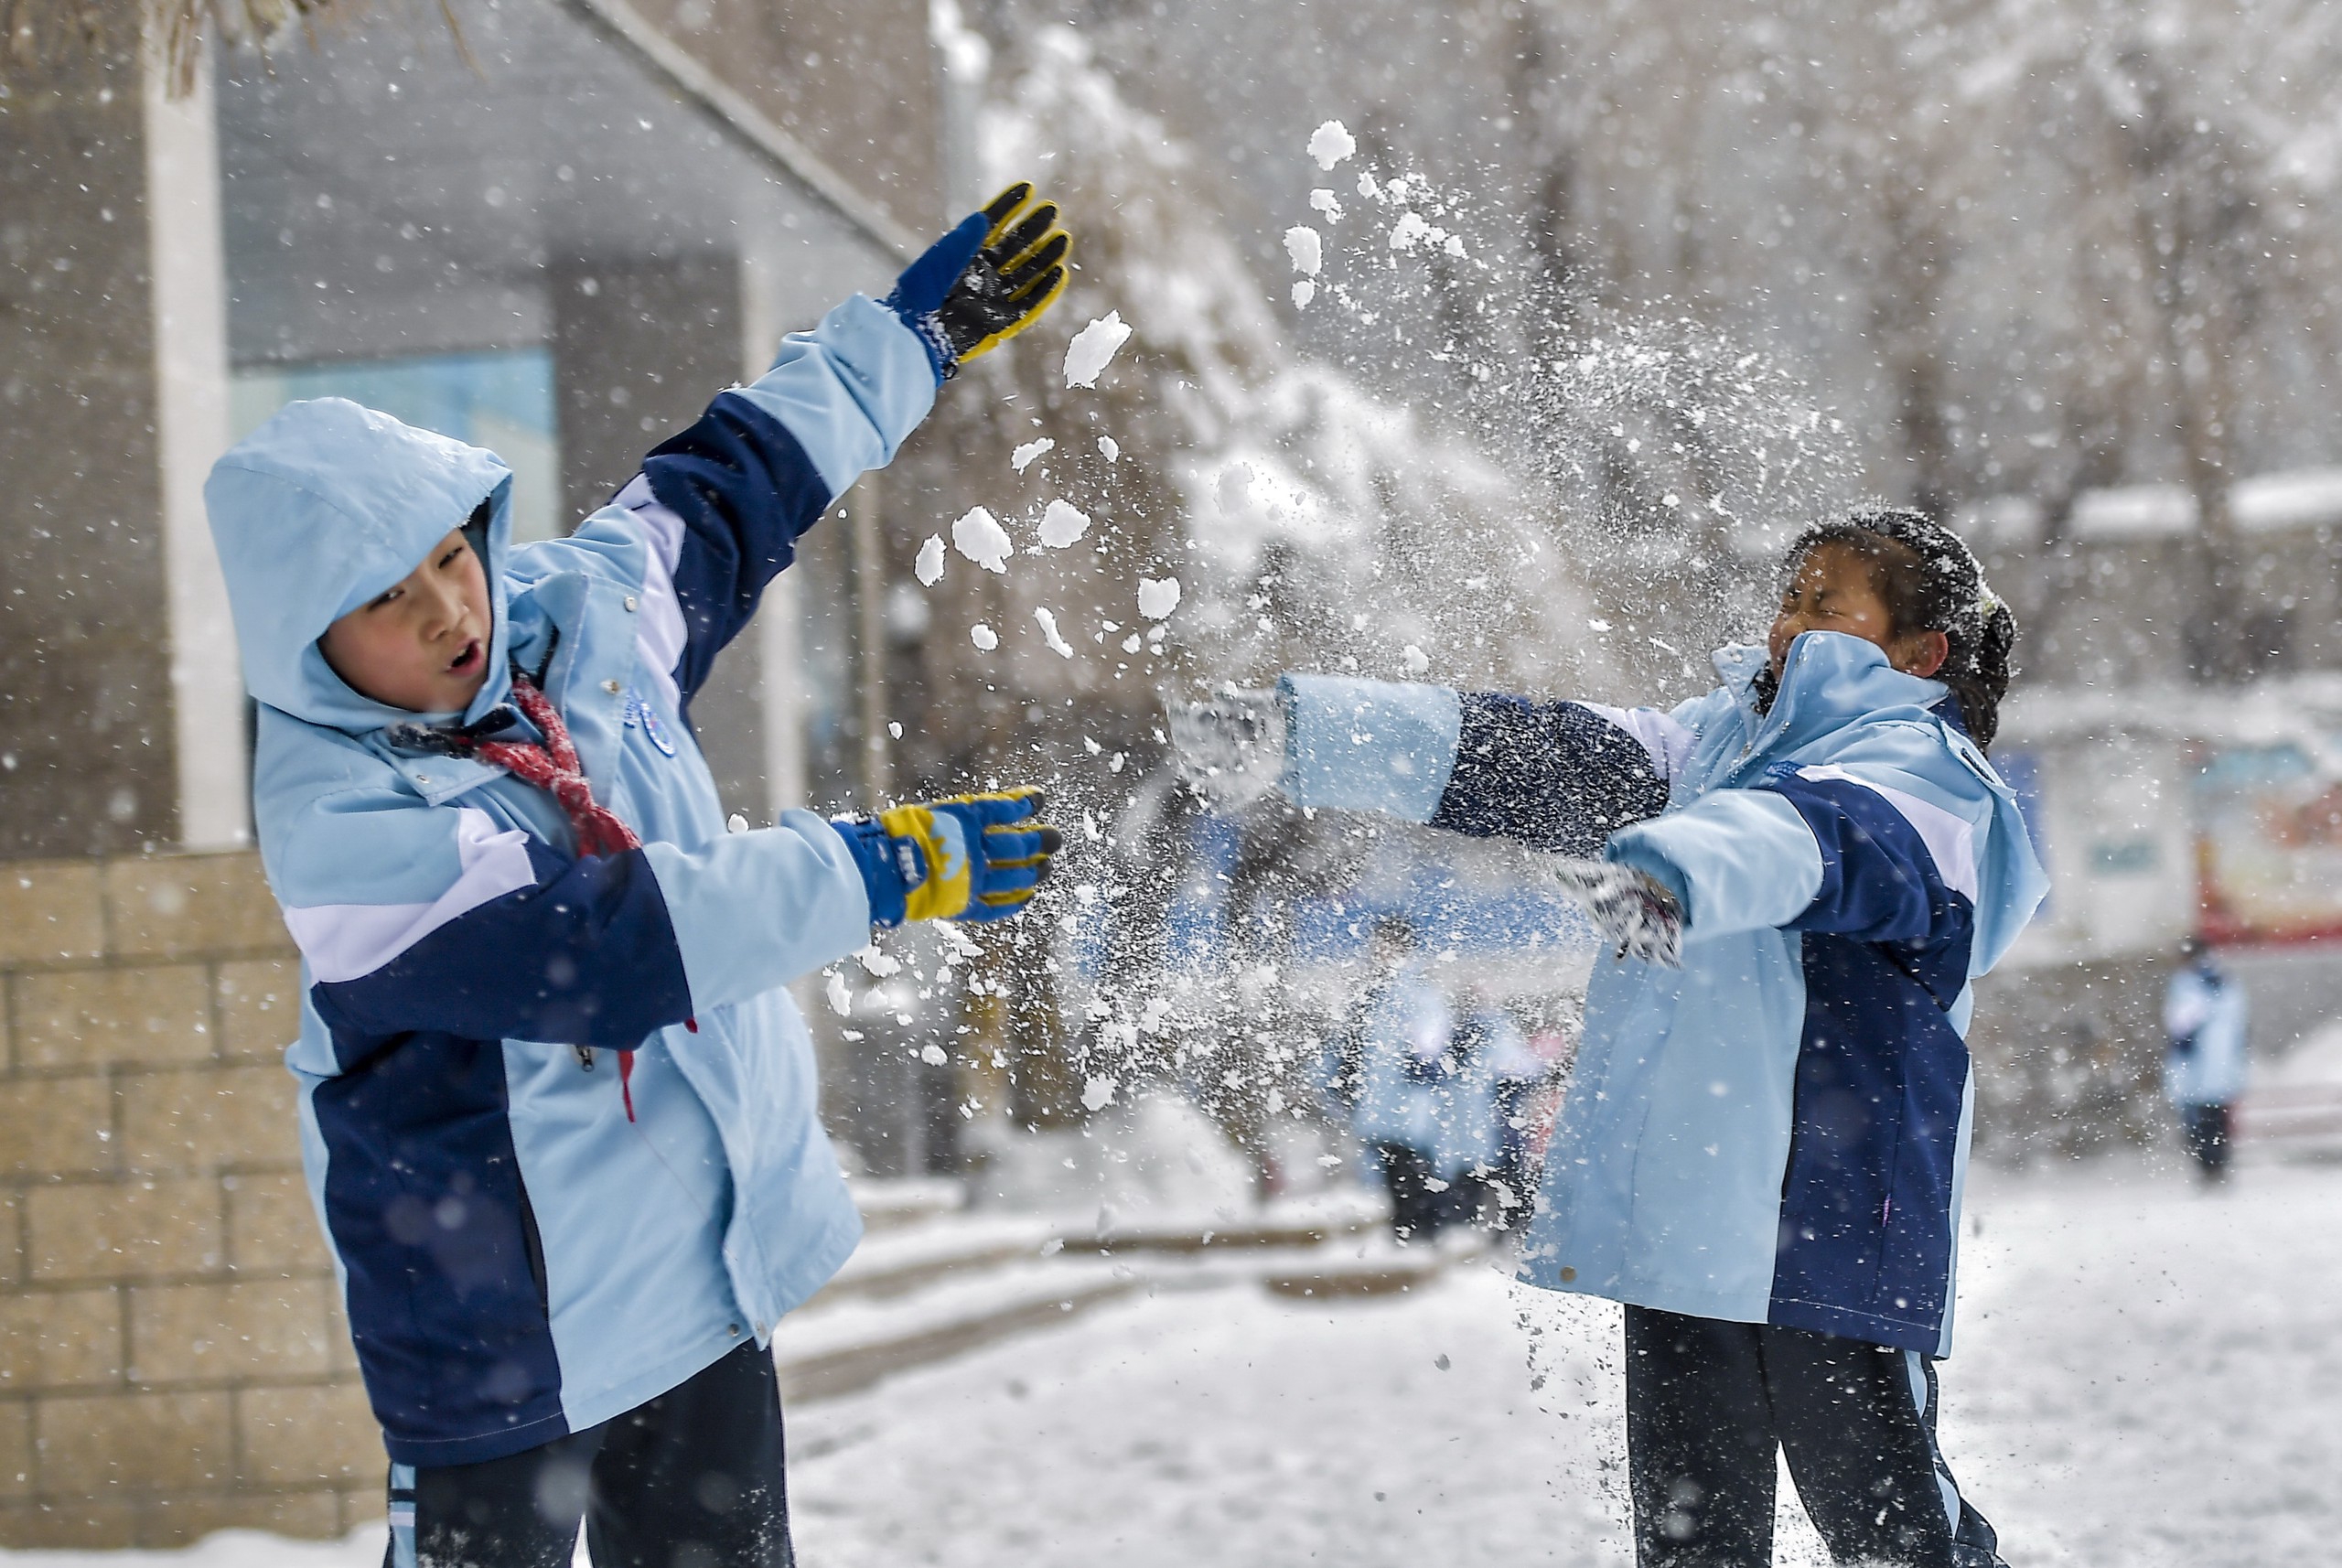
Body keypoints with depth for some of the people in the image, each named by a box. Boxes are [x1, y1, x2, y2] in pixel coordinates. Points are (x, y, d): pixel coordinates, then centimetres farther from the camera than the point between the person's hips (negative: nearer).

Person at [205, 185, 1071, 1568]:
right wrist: (889, 867, -26)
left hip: (711, 1279, 7)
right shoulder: (341, 828, -24)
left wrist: (918, 331, 25)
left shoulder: (574, 611, -2)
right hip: (505, 1334, -7)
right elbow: (605, 947, -30)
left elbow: (725, 493, 17)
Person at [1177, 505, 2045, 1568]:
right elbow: (1545, 762, 12)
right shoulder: (1722, 742, 19)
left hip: (1829, 1224, -7)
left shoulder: (1923, 774, -6)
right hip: (1681, 1209, 7)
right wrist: (1304, 731, 3)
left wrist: (1672, 878, -50)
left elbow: (1812, 836, -28)